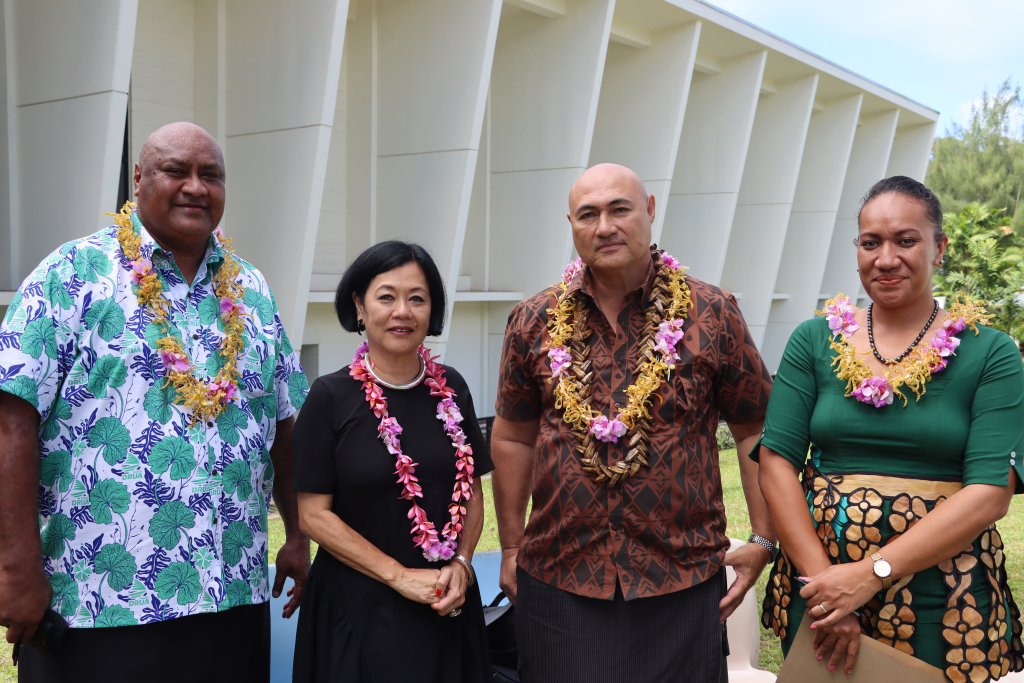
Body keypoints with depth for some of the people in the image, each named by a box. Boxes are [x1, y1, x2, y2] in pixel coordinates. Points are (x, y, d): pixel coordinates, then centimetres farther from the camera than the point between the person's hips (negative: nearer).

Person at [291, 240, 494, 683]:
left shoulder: (451, 389, 2)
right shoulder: (331, 397, -9)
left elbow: (472, 492, 8)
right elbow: (314, 514, -10)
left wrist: (461, 565, -8)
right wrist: (400, 576, -15)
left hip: (446, 607, 4)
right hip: (359, 609, -3)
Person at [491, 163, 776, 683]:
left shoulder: (711, 315, -2)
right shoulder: (534, 322, 4)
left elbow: (755, 432, 3)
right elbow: (513, 438, 11)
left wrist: (763, 542, -1)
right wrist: (511, 548, 11)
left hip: (682, 581, -1)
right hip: (557, 581, 2)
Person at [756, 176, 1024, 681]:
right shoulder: (814, 341, 2)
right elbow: (776, 463, -5)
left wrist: (869, 574, -19)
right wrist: (821, 580, -16)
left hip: (943, 600, -1)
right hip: (819, 584, 2)